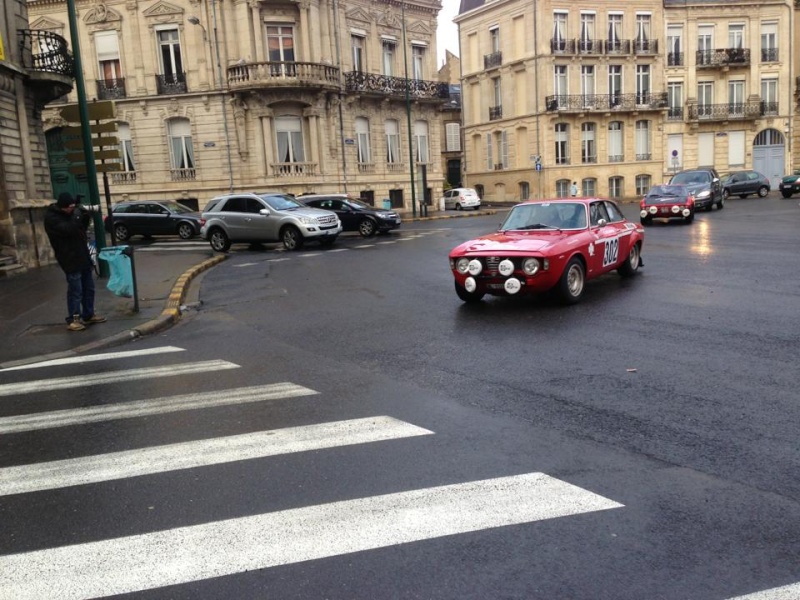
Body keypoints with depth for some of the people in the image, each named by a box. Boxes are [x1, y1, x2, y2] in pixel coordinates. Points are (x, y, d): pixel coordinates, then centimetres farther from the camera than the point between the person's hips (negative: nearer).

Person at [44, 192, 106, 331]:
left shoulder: (69, 213, 11)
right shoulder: (51, 217, -14)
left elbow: (82, 229, 17)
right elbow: (68, 229, -28)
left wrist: (86, 217, -1)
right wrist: (77, 216, -19)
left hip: (83, 256, 8)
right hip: (70, 259, -8)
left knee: (89, 288, 13)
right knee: (75, 290, -7)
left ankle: (88, 315, 24)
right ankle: (73, 320, 1)